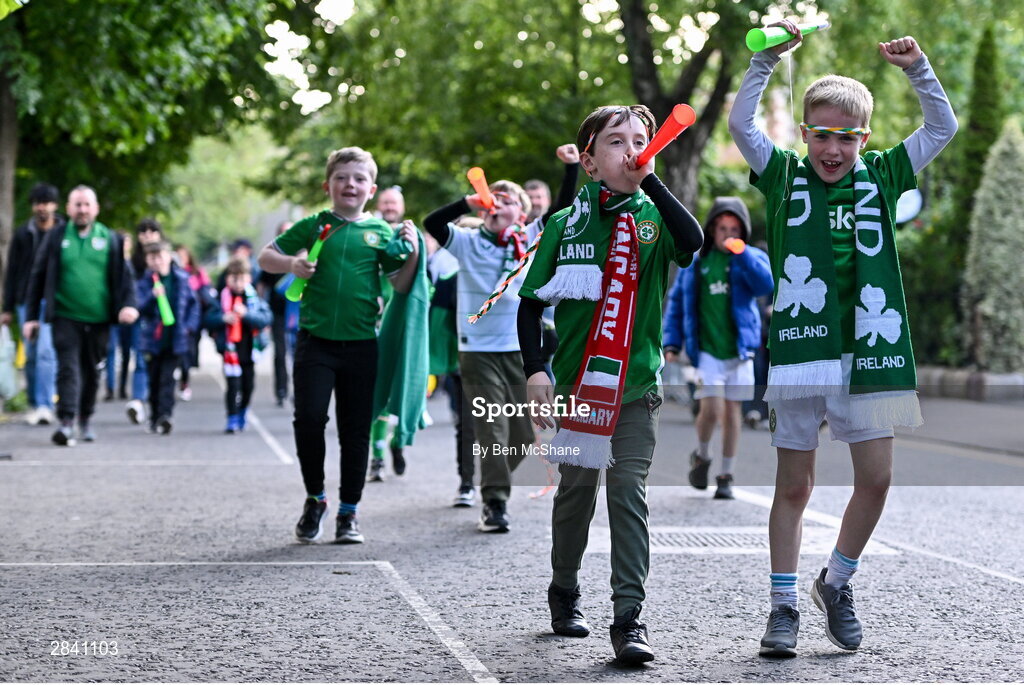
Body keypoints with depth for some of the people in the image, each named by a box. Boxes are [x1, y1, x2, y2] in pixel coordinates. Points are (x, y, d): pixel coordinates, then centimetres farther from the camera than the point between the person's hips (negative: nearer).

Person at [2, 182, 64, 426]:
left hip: (53, 302, -3)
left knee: (46, 352, -14)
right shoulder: (22, 234, 9)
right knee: (31, 356, 7)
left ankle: (45, 406, -15)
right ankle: (34, 405, 16)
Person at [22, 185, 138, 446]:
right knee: (68, 368, -13)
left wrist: (129, 304, -13)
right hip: (65, 318, -2)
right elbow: (38, 278, 7)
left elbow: (124, 275, 5)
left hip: (99, 319, 2)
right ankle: (66, 422, -19)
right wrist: (31, 316, 2)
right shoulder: (56, 239, 4)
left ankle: (85, 419, 29)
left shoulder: (110, 239, 6)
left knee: (92, 372, 12)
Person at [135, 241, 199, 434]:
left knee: (167, 378, -10)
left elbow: (193, 303, 11)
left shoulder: (181, 278, 4)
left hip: (176, 339, -1)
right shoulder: (144, 282, 0)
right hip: (152, 339, 1)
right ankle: (155, 418, 20)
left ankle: (165, 415, -19)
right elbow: (140, 308, -10)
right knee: (154, 380, 9)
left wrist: (190, 326, -1)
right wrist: (153, 296, -27)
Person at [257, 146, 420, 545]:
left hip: (361, 344, 1)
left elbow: (400, 286, 8)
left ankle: (349, 512, 17)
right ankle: (315, 498, 12)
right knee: (309, 418, -10)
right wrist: (291, 264, -11)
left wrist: (412, 253, -7)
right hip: (315, 340, -1)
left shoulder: (381, 232, 7)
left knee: (356, 429, 5)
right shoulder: (314, 226, 5)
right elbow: (265, 258, 8)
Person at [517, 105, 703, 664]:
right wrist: (535, 370, -8)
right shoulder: (566, 223, 0)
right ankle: (564, 592, 35)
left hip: (637, 383, -1)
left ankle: (629, 618, -8)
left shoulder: (653, 217, 0)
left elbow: (691, 240, -24)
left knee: (628, 490, -9)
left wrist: (648, 178, -21)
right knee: (576, 488, 13)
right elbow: (532, 303, 3)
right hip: (576, 382, 1)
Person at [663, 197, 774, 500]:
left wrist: (741, 254, -24)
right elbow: (676, 302, 12)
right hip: (706, 350, -1)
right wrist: (671, 342, 5)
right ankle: (701, 457, 16)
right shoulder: (695, 262, 6)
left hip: (739, 349, 1)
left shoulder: (751, 258, 3)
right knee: (712, 409, -13)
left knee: (732, 410, 5)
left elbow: (766, 285, -18)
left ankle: (725, 475, 17)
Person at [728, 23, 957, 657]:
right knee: (794, 485, 4)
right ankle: (784, 606, 13)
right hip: (798, 349, -2)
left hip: (868, 349, 2)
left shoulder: (881, 176, 10)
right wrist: (767, 59, -11)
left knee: (876, 478, 1)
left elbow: (943, 128, 8)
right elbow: (741, 123, -4)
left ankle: (838, 583, 22)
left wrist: (918, 69, -4)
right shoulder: (784, 175, 6)